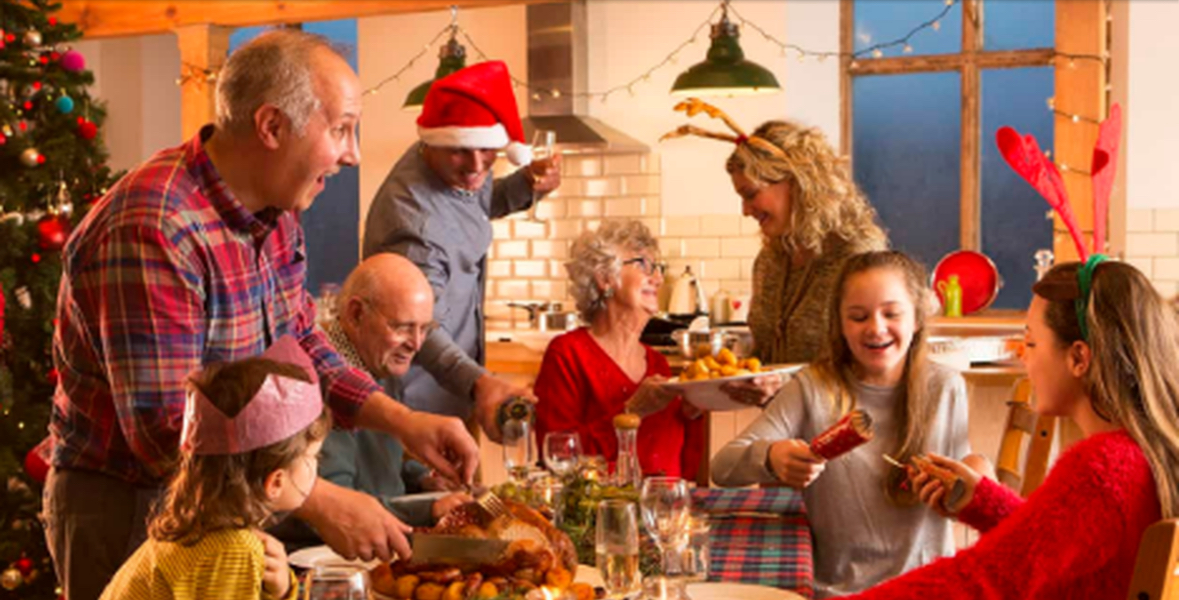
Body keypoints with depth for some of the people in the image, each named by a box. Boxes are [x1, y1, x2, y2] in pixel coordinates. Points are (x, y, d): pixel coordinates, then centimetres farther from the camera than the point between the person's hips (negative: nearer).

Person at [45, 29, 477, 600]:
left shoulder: (275, 215, 1)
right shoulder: (152, 230, -29)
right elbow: (163, 428, -31)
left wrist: (402, 420, -3)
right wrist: (322, 504, -30)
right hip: (124, 509, -8)